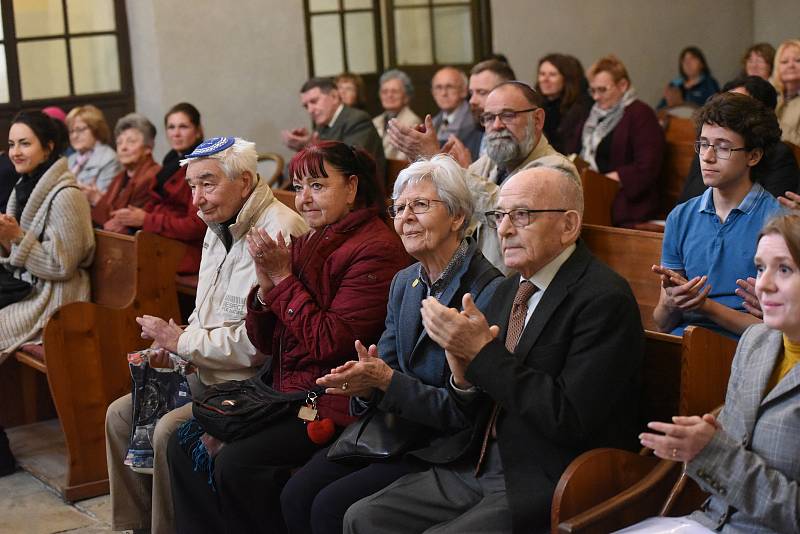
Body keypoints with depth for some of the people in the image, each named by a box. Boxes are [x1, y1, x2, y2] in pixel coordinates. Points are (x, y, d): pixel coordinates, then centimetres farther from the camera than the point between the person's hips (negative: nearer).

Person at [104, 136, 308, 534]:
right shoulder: (219, 228, 12)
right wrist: (170, 342, 2)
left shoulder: (279, 233, -21)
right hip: (209, 374, 10)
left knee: (170, 431, -24)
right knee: (121, 414, 7)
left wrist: (182, 341, -14)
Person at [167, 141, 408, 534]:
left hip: (333, 405, -9)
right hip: (286, 393, 9)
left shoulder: (374, 249, -12)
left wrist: (283, 277, -12)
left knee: (236, 461, -24)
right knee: (186, 442, -3)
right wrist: (266, 284, -5)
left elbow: (329, 343, -19)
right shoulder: (309, 243, 12)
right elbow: (264, 342, 13)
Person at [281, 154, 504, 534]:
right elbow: (385, 366, 11)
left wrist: (387, 380, -23)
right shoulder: (404, 282, 9)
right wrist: (365, 384, -13)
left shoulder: (489, 291, -17)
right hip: (394, 432, 7)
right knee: (296, 495, -9)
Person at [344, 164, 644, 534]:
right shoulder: (508, 292, 11)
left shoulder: (605, 299, -14)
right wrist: (464, 375, -10)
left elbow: (569, 419, -22)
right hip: (478, 468, 8)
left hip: (545, 486, -7)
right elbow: (479, 412, 14)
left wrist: (483, 352, -20)